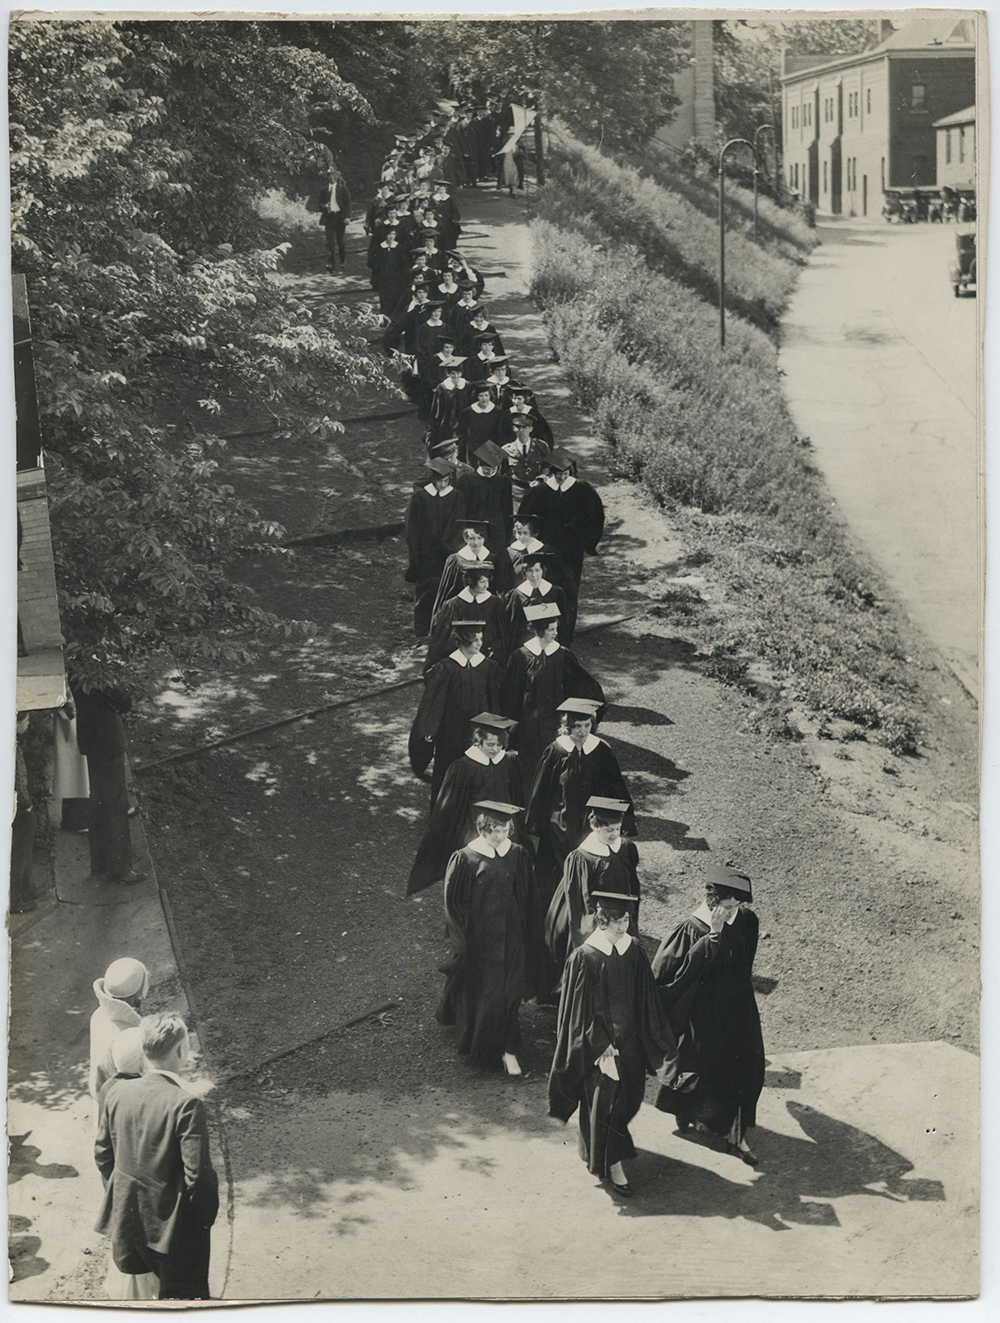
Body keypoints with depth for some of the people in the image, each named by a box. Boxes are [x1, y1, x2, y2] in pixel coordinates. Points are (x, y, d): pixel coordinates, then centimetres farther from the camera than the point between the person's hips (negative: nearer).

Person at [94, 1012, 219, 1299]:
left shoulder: (118, 1092, -7)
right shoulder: (185, 1104, -25)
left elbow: (102, 1154, 5)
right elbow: (197, 1173, -22)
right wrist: (207, 1216, -5)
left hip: (127, 1216, 5)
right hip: (172, 1221, -4)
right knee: (183, 1295, 13)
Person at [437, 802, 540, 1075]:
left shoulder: (519, 856, -5)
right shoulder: (464, 859, -13)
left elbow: (528, 899, 4)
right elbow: (452, 902, -6)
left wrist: (529, 937, 5)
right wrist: (462, 938, -7)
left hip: (511, 935, 2)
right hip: (478, 937, -2)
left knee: (508, 991, 1)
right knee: (477, 989, 13)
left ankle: (508, 1049, 11)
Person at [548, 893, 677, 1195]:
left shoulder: (634, 950, -4)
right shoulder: (583, 958, -17)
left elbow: (646, 999, 4)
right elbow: (581, 1009, -14)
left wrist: (653, 1043, 4)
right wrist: (601, 1046, -17)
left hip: (630, 1037, 5)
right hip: (597, 1041, -5)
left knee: (629, 1096, 16)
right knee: (603, 1099, 0)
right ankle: (611, 1163, 15)